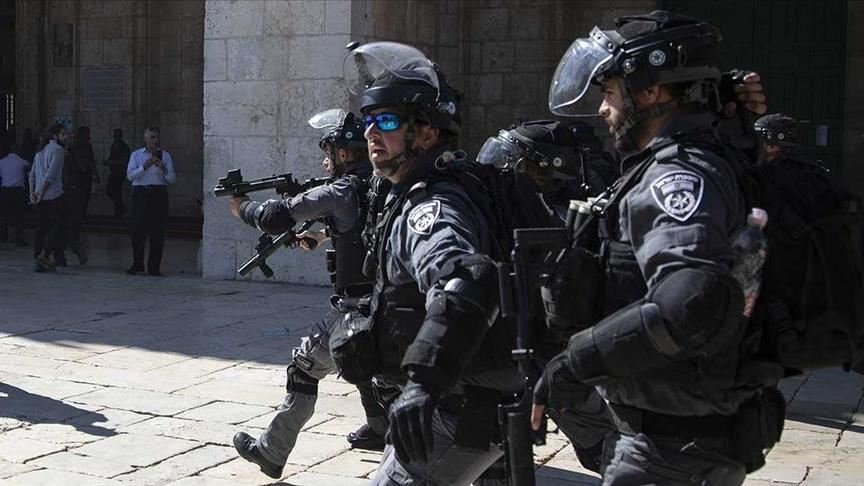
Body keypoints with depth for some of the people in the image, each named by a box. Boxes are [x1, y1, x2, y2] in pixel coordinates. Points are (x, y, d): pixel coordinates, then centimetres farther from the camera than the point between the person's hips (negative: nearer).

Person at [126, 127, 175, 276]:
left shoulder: (165, 155, 12)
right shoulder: (136, 155, 11)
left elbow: (172, 179, 5)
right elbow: (130, 175, -2)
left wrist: (163, 168, -12)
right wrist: (145, 166, -13)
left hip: (159, 193, 1)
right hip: (140, 192, -1)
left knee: (158, 232, -2)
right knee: (138, 230, -4)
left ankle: (154, 267, 4)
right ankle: (137, 265, 8)